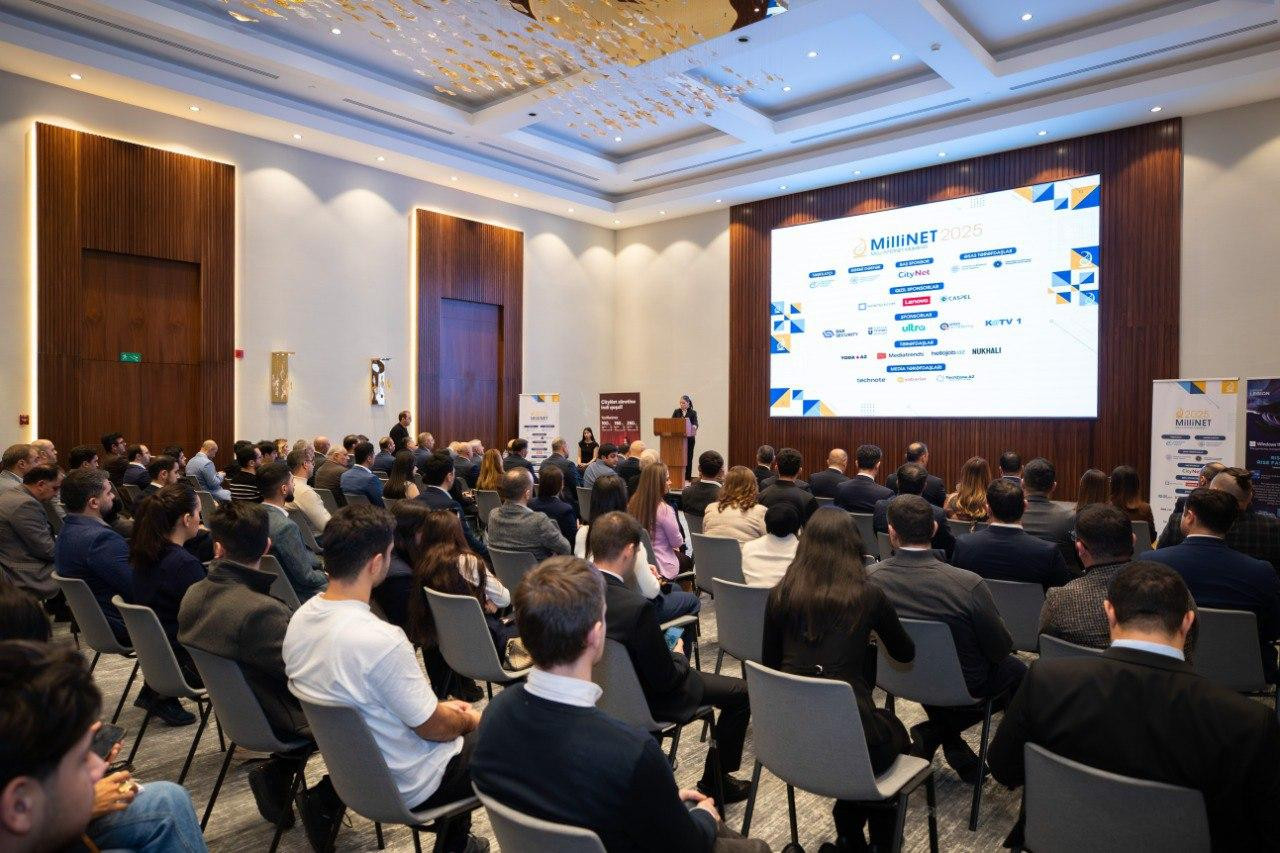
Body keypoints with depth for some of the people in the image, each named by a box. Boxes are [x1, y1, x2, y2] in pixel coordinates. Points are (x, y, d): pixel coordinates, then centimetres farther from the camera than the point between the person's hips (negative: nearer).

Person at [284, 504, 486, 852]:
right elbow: (434, 728, -21)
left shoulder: (299, 619, -9)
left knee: (449, 714, 25)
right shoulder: (381, 640, -34)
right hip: (404, 788, -7)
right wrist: (469, 721, 1)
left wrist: (441, 707, 8)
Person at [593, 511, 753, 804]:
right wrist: (680, 658, -2)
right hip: (640, 701, -7)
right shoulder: (637, 607, -35)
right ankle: (714, 781, 23)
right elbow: (664, 679, -24)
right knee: (740, 692, 8)